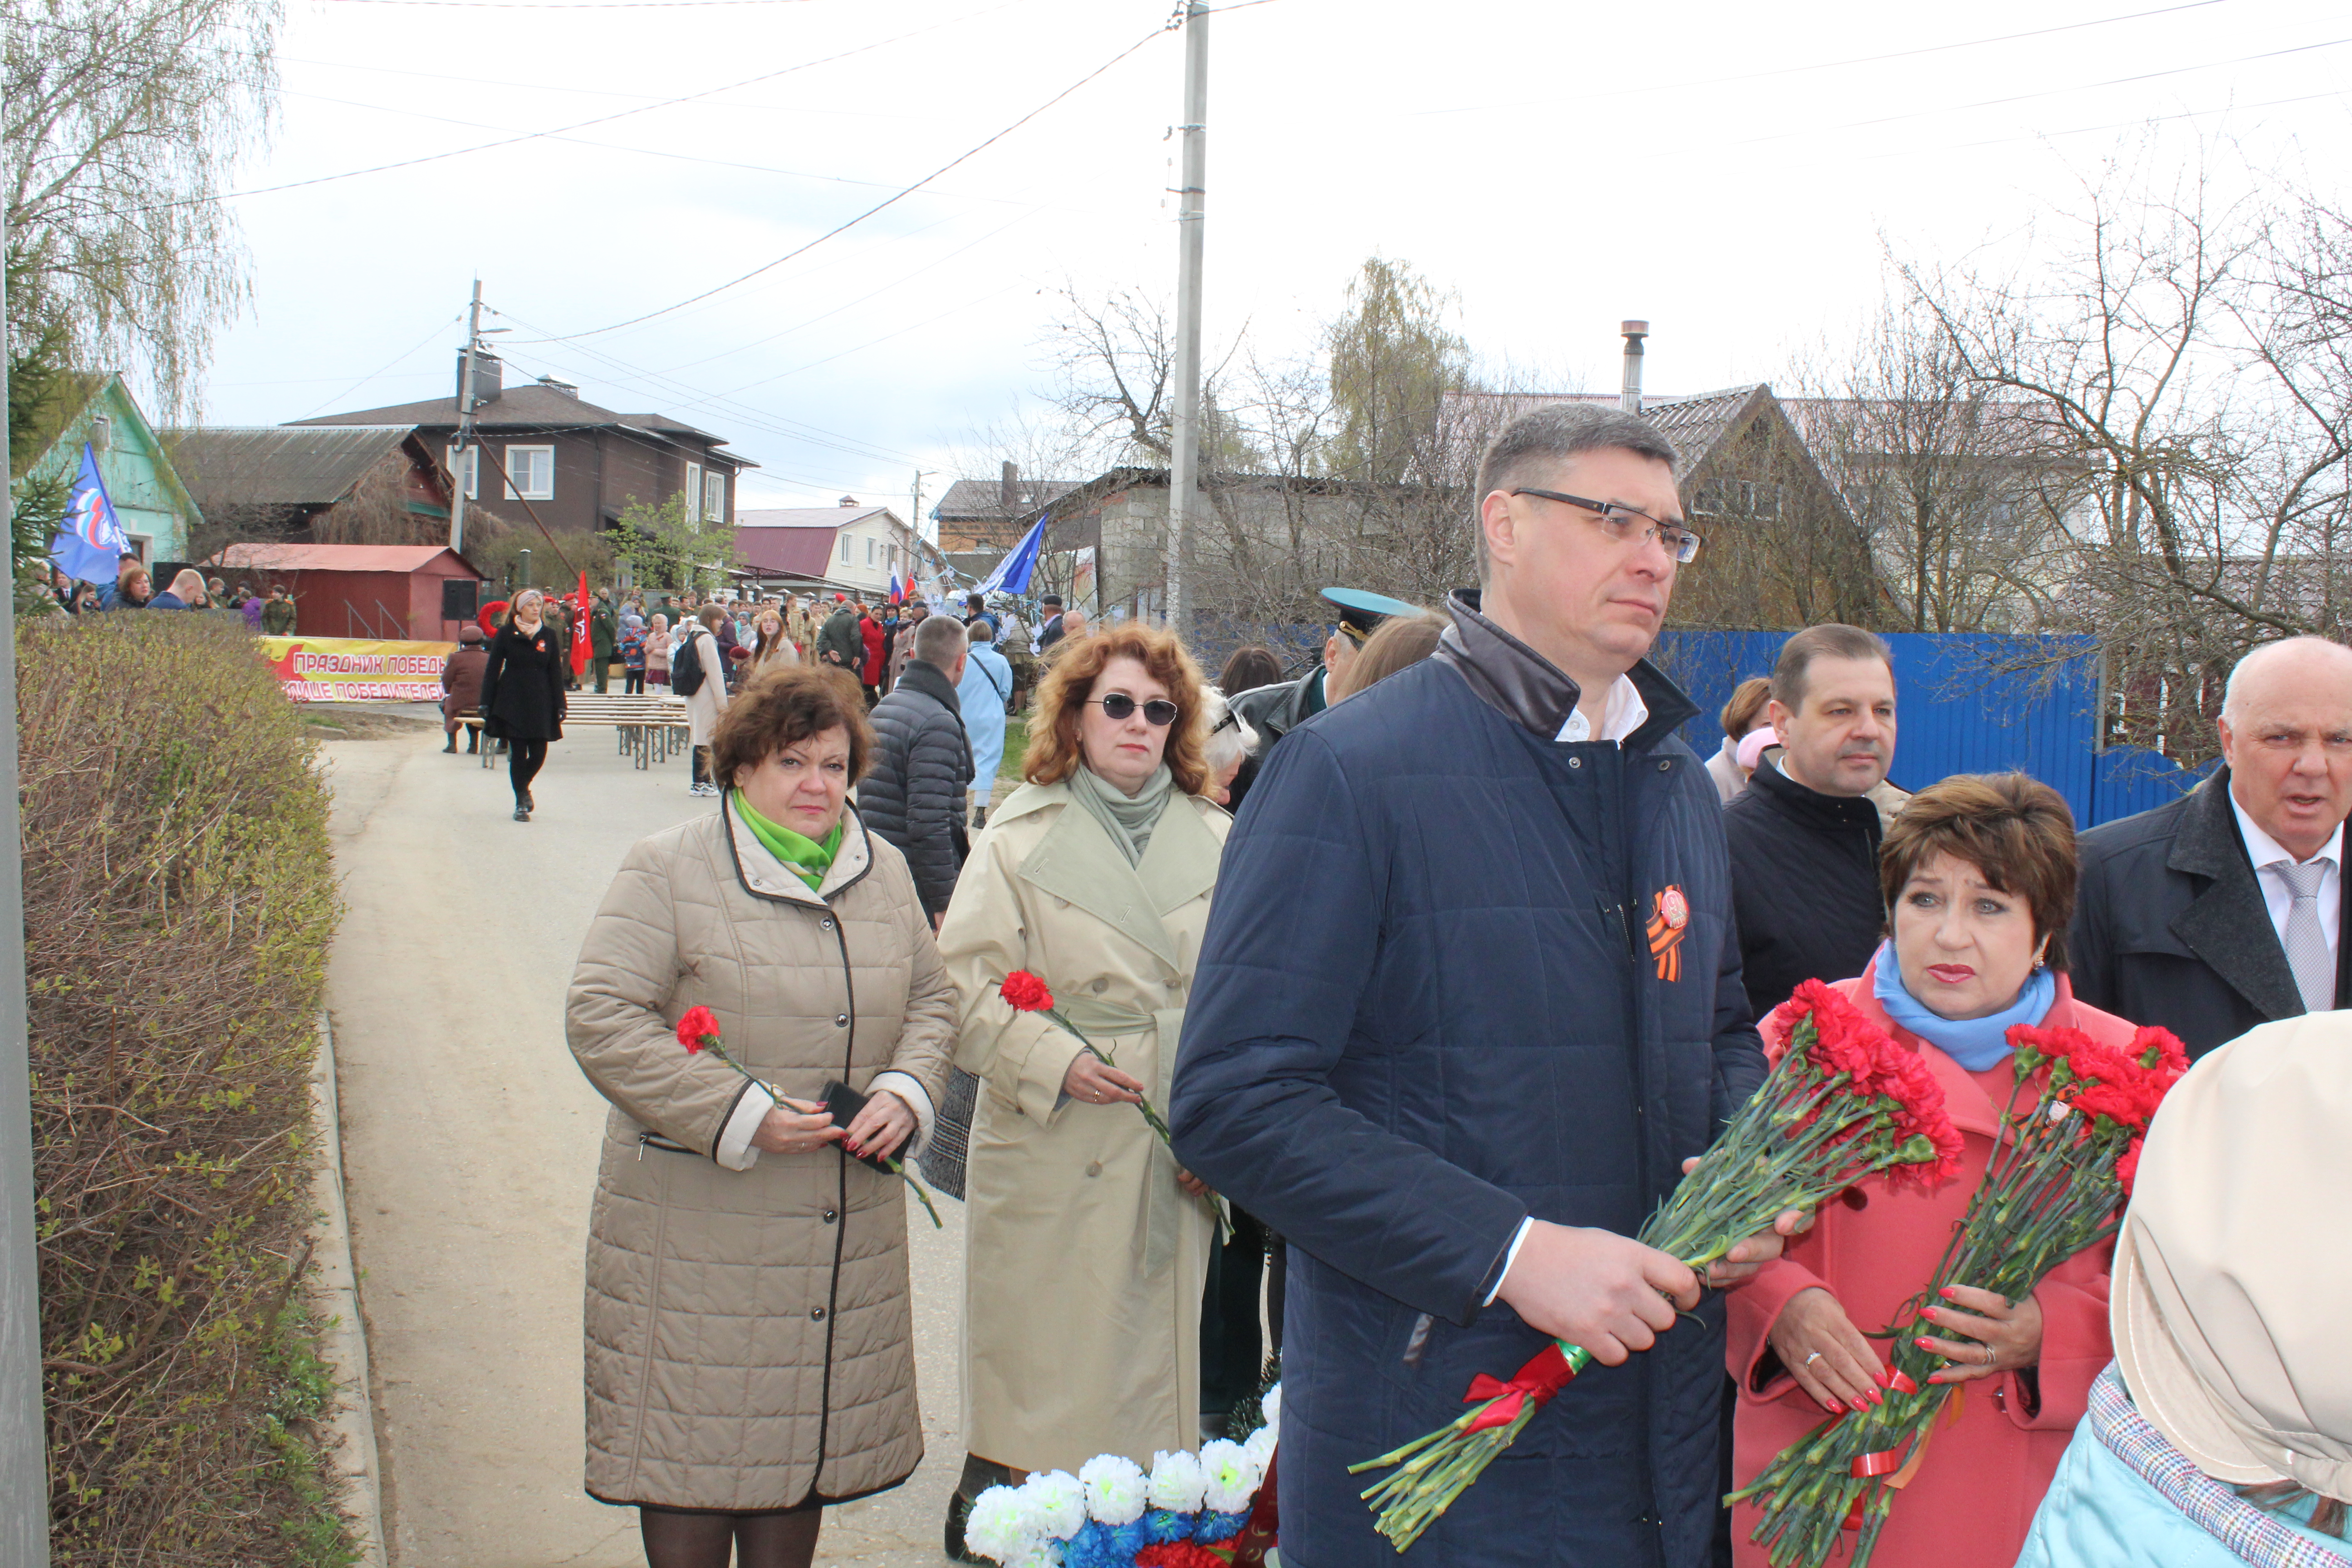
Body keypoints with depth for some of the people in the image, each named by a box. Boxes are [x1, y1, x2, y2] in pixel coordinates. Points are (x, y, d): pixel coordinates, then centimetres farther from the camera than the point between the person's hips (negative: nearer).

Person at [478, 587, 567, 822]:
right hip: (512, 702, -2)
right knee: (518, 754, -2)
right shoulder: (506, 634, 1)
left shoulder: (549, 634, 7)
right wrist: (486, 704, -2)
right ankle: (521, 803, 9)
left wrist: (560, 705, 4)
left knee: (539, 754, 0)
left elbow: (556, 672, 9)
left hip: (541, 703, 2)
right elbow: (492, 669, 2)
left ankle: (523, 786, 30)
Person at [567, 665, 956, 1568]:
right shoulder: (670, 870, -7)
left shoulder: (884, 871, 10)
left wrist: (906, 1090, -4)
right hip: (699, 1223, -5)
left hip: (846, 1223, 5)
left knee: (808, 1427, 13)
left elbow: (932, 999, 17)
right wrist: (740, 1115, -18)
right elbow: (600, 1019, -13)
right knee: (696, 1432, 3)